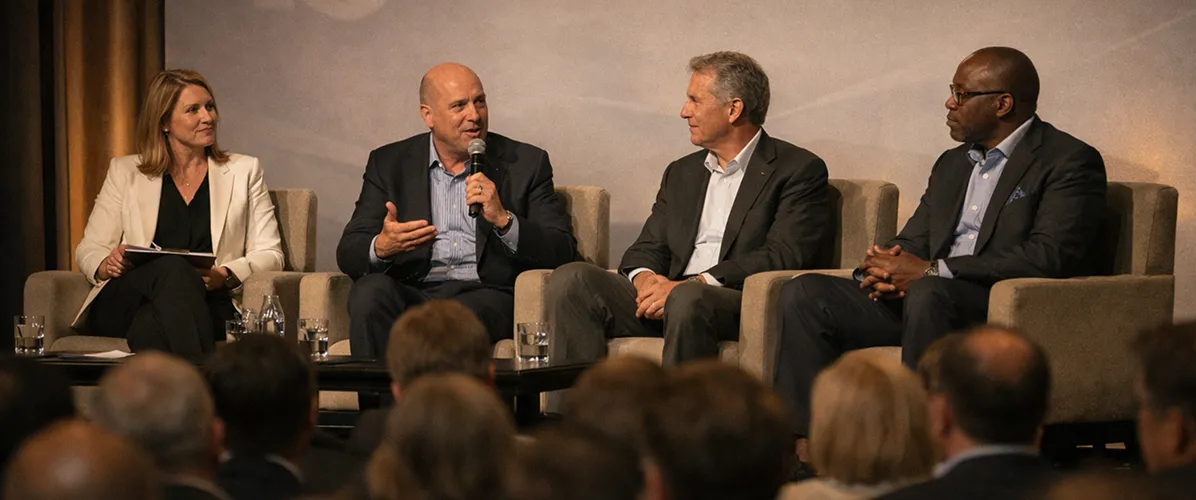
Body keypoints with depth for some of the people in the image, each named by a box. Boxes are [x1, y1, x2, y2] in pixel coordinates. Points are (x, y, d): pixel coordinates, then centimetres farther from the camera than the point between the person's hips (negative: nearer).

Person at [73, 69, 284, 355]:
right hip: (123, 306, 1)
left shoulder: (243, 171, 20)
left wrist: (225, 276, -10)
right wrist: (107, 264, -9)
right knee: (173, 268, -37)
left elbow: (270, 254, 12)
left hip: (209, 304, -1)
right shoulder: (125, 172, 20)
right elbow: (88, 250, 18)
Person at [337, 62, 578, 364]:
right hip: (412, 292, 2)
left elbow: (563, 251, 4)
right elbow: (348, 254, 8)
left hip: (486, 294, -2)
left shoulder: (526, 163, 11)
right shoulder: (389, 164, 15)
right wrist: (381, 247, -17)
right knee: (370, 291, -31)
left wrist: (504, 220, -14)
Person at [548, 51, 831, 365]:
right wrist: (646, 279, -6)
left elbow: (783, 256, -8)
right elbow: (648, 248, 20)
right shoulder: (681, 173, 26)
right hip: (666, 303, 6)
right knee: (571, 278, -17)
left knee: (688, 300, -40)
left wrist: (695, 284, -17)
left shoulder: (800, 171, 5)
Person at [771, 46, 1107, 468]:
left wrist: (932, 271, -19)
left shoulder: (1070, 161, -2)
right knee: (804, 294, -10)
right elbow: (912, 242, 22)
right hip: (915, 299, 8)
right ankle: (806, 450, -19)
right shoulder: (953, 164, 24)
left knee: (929, 293, -39)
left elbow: (1050, 257, -16)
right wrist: (889, 269, -6)